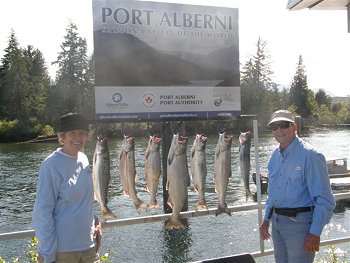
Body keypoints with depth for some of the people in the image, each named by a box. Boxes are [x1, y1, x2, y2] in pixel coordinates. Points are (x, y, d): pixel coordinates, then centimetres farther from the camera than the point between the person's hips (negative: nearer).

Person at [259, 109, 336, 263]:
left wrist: (315, 233, -19)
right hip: (276, 222, 7)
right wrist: (266, 219, 15)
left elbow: (325, 200, -17)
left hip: (299, 222, -7)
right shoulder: (275, 156, 8)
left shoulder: (310, 155, -15)